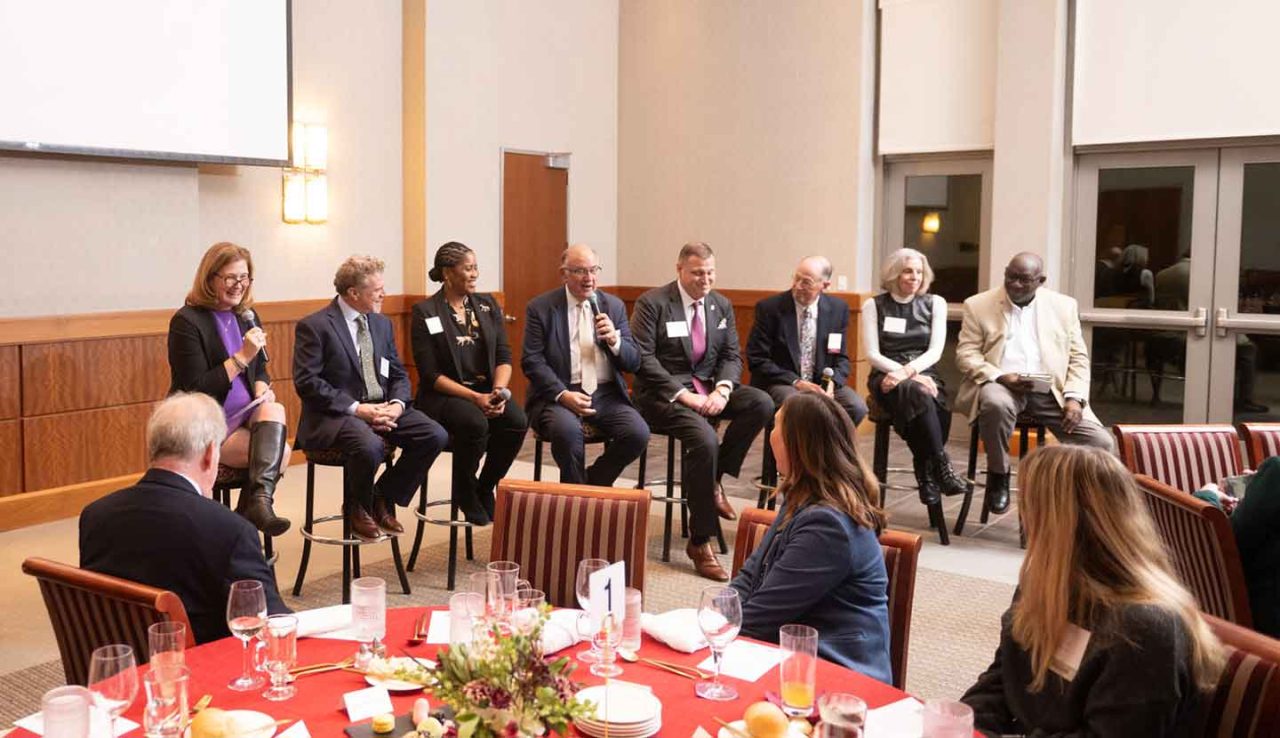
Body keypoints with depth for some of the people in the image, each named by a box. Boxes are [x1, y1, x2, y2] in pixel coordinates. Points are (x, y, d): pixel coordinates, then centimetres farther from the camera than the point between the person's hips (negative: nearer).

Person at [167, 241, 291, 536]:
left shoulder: (246, 316, 10)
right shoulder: (187, 321, -10)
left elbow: (260, 370, 17)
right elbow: (196, 390, -16)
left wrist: (262, 390, -7)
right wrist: (241, 357, -23)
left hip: (246, 416, 6)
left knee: (274, 410, -29)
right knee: (279, 451, -25)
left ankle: (260, 502, -36)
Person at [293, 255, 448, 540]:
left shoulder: (382, 323, 14)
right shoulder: (313, 326, -8)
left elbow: (398, 374, 16)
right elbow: (307, 382, -14)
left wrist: (397, 404, -7)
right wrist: (356, 408, -21)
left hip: (382, 408, 7)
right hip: (334, 415, -6)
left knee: (435, 435, -15)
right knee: (370, 446, -37)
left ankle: (383, 498, 4)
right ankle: (357, 509, -4)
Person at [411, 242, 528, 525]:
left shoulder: (488, 305, 9)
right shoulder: (425, 313, -5)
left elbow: (504, 357, 6)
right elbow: (431, 374, -10)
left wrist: (498, 390, -15)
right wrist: (475, 398, -20)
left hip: (487, 389, 4)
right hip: (443, 395, -4)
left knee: (517, 421, -26)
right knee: (475, 423, -35)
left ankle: (485, 488, -1)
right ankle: (465, 492, -7)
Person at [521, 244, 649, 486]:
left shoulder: (614, 306, 11)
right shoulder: (540, 308, 2)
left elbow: (633, 362, 9)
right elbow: (532, 361, -4)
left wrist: (614, 340, -12)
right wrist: (563, 394, -18)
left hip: (606, 394, 3)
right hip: (560, 394, -3)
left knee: (638, 433, -22)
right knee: (567, 429, -34)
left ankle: (594, 481, 4)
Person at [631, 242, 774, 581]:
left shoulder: (722, 305, 12)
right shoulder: (652, 303, -6)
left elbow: (731, 356, 10)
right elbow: (644, 358, -13)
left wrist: (722, 390, -12)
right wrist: (683, 394, -21)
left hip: (708, 389, 6)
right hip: (663, 394, -6)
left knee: (762, 403, -20)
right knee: (704, 439, -32)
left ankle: (714, 479, -5)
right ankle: (700, 543, -23)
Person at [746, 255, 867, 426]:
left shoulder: (838, 308, 4)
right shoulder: (769, 308, -6)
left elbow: (841, 358, 10)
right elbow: (756, 359, -7)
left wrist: (832, 383, -12)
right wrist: (795, 382, -17)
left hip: (822, 382, 4)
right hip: (780, 383, -3)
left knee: (857, 408, -23)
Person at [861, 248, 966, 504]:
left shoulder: (935, 303, 12)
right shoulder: (874, 305, 7)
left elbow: (935, 351, 3)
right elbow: (872, 354, -1)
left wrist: (908, 371, -16)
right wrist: (907, 375, -15)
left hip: (924, 373, 2)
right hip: (887, 376, -2)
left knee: (931, 399, -36)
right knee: (918, 394, -37)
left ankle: (926, 473, -26)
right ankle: (941, 468, -36)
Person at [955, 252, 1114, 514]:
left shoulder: (1064, 306, 12)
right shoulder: (978, 305, 6)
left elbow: (1078, 358, 10)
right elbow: (966, 354, 0)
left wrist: (1074, 397, -6)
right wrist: (1002, 377, -17)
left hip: (1050, 391, 2)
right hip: (1000, 385, -2)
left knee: (1101, 443, -17)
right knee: (996, 402, -39)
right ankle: (998, 475, -14)